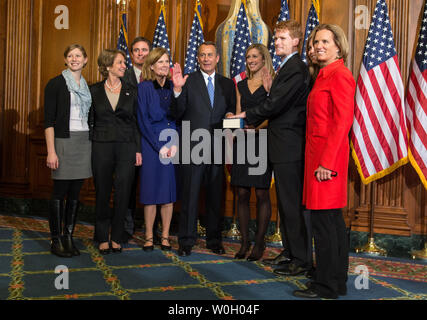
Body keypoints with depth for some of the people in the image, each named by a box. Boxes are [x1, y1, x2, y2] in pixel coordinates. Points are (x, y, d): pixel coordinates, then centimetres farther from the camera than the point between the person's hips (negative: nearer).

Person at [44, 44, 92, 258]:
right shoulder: (55, 84, -2)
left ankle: (69, 237, 16)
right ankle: (56, 240, 7)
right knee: (60, 192, -2)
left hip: (84, 142, 5)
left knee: (75, 193, 7)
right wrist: (51, 151, -16)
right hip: (63, 141, -5)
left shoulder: (87, 87, 15)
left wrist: (91, 144, 10)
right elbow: (49, 120, -8)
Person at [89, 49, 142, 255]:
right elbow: (89, 121, 6)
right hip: (101, 147, -1)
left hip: (126, 147, 1)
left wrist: (138, 149, 3)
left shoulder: (130, 92, 9)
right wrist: (88, 148, -1)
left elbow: (136, 122, 9)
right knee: (102, 193, 5)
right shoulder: (94, 91, 5)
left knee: (123, 193, 1)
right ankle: (103, 238, 18)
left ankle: (116, 238, 15)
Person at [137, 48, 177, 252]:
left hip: (173, 145, 3)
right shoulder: (144, 87, 0)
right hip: (151, 145, -3)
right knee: (151, 190, 0)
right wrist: (159, 146, -9)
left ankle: (165, 237, 14)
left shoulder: (173, 87, 10)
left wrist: (175, 143, -5)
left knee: (169, 191, 5)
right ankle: (149, 238, 10)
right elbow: (143, 121, -4)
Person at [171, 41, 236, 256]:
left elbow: (232, 110, 14)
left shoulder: (227, 84, 12)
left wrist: (231, 115, -9)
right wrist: (177, 90, -21)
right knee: (190, 195, 2)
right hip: (193, 148, -3)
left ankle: (214, 240, 22)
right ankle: (186, 241, 13)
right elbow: (177, 114, -7)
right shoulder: (188, 81, 1)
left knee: (215, 196, 10)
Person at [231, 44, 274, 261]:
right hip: (243, 143, 5)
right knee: (242, 194, 4)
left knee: (262, 194, -1)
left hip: (262, 142, -5)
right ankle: (244, 242, 13)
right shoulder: (241, 85, 18)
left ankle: (259, 243, 8)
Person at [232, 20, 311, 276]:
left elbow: (276, 105, -19)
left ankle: (301, 260, 6)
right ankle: (290, 252, 28)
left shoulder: (296, 69, -15)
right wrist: (271, 88, 4)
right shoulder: (287, 67, 18)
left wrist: (247, 115, -6)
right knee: (285, 203, 17)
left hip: (289, 147, -11)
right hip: (284, 146, 11)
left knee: (292, 204, -4)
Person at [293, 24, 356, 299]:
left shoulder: (340, 75, -10)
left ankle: (326, 286, 6)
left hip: (327, 156, -10)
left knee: (323, 220, -5)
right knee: (333, 220, 13)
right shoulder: (324, 75, 18)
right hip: (319, 154, 10)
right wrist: (321, 159, 13)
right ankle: (338, 281, 23)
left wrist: (327, 162, -20)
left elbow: (343, 122, -17)